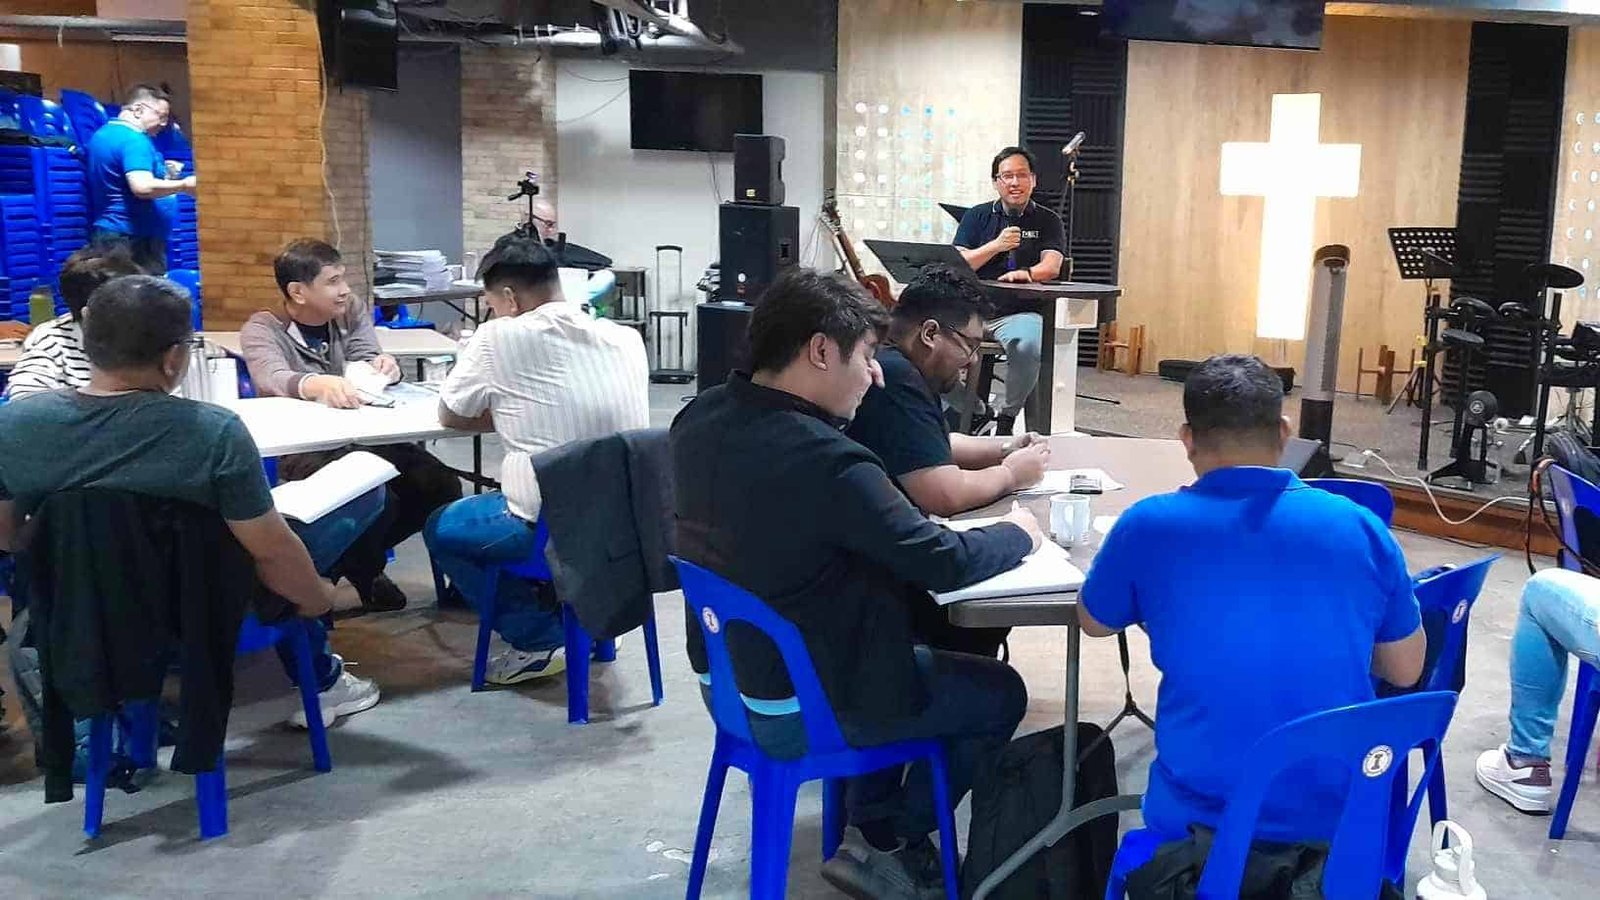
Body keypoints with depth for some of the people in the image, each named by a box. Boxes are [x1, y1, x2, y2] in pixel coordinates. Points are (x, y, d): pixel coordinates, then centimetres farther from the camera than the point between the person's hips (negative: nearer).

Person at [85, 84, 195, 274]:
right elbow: (142, 187, -26)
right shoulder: (134, 139, -14)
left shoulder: (103, 134, 18)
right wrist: (183, 185, -14)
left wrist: (162, 174, 18)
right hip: (135, 237, -10)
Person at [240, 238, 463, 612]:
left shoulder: (352, 313, 12)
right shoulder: (262, 329, -4)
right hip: (299, 448, -6)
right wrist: (318, 384, -48)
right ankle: (363, 569, 3)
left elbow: (367, 363, -2)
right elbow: (273, 379, -25)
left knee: (442, 486, -13)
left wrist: (384, 367, -29)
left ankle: (358, 558, 8)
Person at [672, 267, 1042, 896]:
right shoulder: (825, 461, -31)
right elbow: (946, 564, -21)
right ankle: (893, 846, 24)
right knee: (1000, 693, 13)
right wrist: (1020, 532, -1)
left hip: (729, 676, 8)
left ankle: (871, 828, 32)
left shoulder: (701, 418, -5)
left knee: (912, 647, 31)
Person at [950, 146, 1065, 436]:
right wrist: (996, 245, -11)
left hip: (1021, 313, -2)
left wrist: (1026, 274, -28)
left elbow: (1051, 267, -5)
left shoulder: (1047, 221, 11)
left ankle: (1007, 417, -14)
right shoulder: (976, 217, 15)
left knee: (1028, 347, -37)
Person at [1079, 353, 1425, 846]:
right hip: (1344, 820, 3)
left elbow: (1093, 622, 10)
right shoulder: (1362, 526, -6)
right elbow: (1406, 671, 8)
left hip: (1202, 820, -3)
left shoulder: (1147, 526, -11)